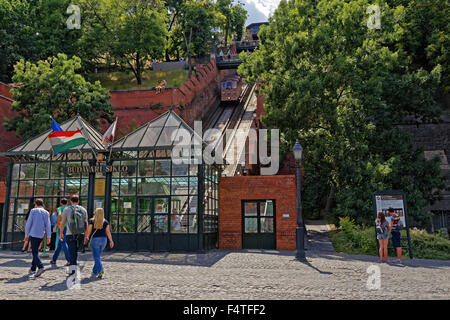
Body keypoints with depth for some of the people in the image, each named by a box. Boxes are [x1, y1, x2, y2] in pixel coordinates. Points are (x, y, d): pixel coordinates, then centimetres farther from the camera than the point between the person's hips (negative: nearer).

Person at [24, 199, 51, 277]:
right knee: (35, 251, 17)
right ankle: (33, 269, 20)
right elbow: (48, 225, 2)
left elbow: (28, 224, -3)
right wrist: (48, 237, -1)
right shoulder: (46, 213, 10)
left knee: (35, 252, -7)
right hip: (41, 235, 4)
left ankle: (41, 267, -24)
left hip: (33, 234, -4)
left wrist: (26, 235, 4)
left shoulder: (33, 211, 1)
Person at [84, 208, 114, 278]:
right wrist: (111, 241, 3)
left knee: (96, 257, -1)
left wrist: (85, 238, 11)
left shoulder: (92, 221, -3)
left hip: (95, 239, -4)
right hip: (104, 239, 4)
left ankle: (101, 269, -21)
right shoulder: (105, 222, 4)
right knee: (97, 256, 18)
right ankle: (95, 272, 25)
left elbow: (88, 231, -3)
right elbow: (108, 232, 0)